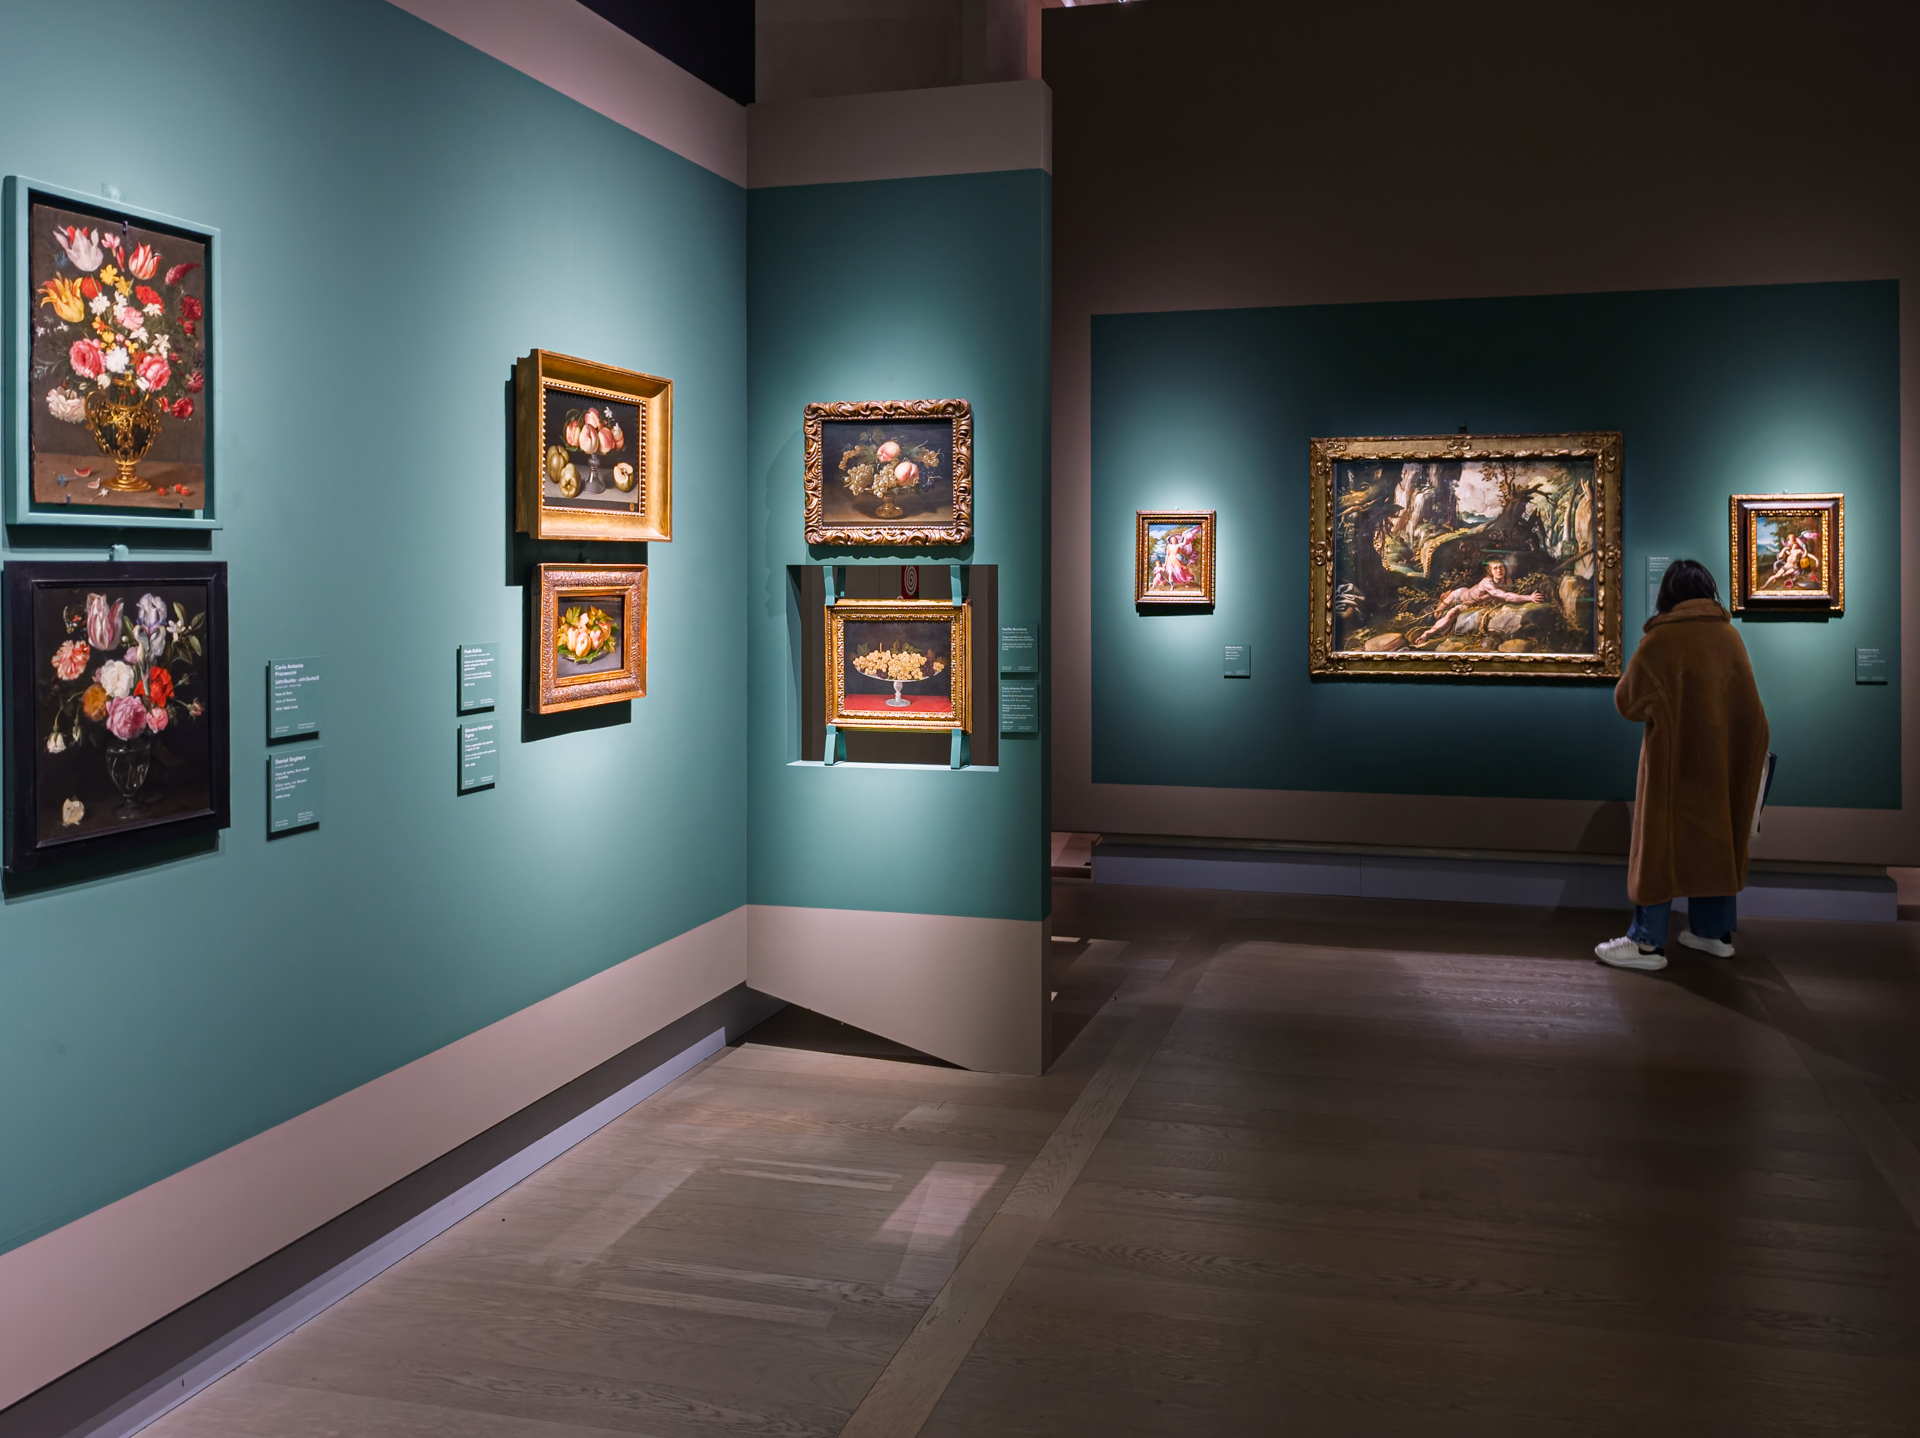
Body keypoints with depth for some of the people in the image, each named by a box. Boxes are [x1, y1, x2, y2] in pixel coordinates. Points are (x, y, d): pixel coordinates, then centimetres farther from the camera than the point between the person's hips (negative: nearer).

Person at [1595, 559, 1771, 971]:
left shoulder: (1663, 639, -14)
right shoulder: (1730, 636, 2)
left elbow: (1627, 701, -9)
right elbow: (1740, 698, 13)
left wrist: (1655, 699, 11)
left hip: (1676, 760, -6)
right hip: (1724, 758, 6)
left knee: (1661, 841, -1)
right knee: (1716, 837, 15)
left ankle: (1647, 941, -1)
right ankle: (1713, 929, 22)